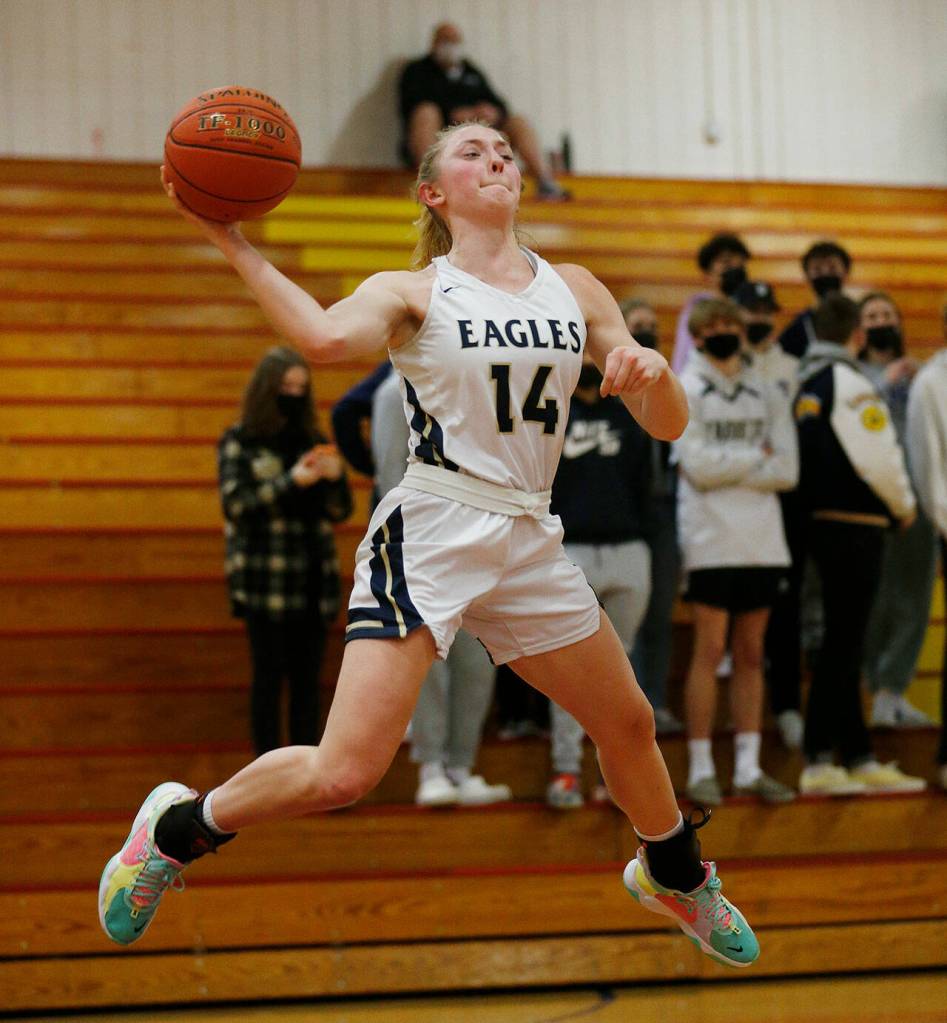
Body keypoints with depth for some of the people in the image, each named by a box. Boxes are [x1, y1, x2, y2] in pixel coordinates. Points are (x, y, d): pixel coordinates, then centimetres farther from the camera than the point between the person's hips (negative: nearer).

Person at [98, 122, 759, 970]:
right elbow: (328, 337, -24)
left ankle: (675, 876, 48)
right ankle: (177, 829, 8)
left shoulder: (573, 290, 13)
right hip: (430, 536, -5)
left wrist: (652, 370, -12)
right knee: (344, 774, -17)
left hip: (529, 544, 5)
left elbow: (668, 425, 10)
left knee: (629, 724, 19)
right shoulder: (411, 291, 0)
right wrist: (231, 242, -23)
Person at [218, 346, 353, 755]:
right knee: (269, 674, -4)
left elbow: (341, 511, 13)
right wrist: (291, 481, -19)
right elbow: (235, 503, -11)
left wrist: (334, 478, -7)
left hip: (311, 575, 4)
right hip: (265, 579, -4)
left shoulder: (312, 441, 14)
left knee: (307, 677, 4)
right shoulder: (239, 442, 2)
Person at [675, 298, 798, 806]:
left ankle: (748, 766, 11)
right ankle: (700, 769, 1)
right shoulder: (684, 391, 0)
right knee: (709, 651, -5)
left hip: (763, 542, 4)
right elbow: (697, 465, -12)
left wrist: (725, 467, -7)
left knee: (751, 654, 7)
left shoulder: (767, 394, 13)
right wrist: (756, 457, -4)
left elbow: (787, 471, 2)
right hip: (711, 540, -4)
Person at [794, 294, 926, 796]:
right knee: (842, 642, -6)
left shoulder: (805, 382, 12)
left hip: (820, 522, 9)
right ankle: (818, 762, -7)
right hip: (855, 525, -9)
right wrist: (903, 505, 0)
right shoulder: (848, 382, -14)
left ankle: (859, 757, 19)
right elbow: (877, 457, -16)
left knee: (845, 641, 13)